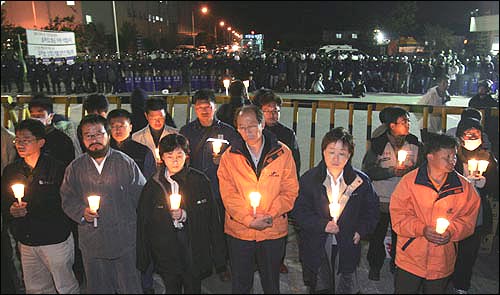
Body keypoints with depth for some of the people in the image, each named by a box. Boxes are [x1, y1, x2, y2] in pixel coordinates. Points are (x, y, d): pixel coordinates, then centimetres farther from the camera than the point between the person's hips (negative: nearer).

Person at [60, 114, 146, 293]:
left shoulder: (126, 163, -3)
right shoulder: (75, 168, 3)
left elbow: (143, 197, -1)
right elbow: (67, 199, 8)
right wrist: (81, 211, -12)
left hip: (125, 241, -2)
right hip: (92, 244, 2)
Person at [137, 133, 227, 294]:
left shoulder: (200, 180, -7)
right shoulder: (153, 185, -1)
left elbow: (213, 219, -4)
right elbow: (143, 223, 3)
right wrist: (143, 260, 3)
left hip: (194, 251, -1)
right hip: (166, 254, 1)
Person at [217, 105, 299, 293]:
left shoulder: (283, 153, -5)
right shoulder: (229, 157, -4)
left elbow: (290, 191, -5)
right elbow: (228, 194, -7)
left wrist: (270, 215, -16)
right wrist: (249, 220, -17)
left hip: (274, 230, 0)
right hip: (239, 230, 0)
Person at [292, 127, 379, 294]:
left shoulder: (361, 181, -2)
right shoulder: (309, 179, -4)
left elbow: (372, 210, 7)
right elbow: (299, 211, -6)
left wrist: (361, 231, -6)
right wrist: (322, 225, -17)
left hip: (347, 247, 1)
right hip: (317, 248, 0)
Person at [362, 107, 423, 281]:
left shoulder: (415, 144, -1)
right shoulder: (378, 144, -10)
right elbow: (368, 170, -12)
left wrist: (410, 171, -13)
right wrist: (391, 171, -20)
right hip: (380, 199, -2)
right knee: (377, 234, 11)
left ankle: (397, 264, 38)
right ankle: (375, 266, 31)